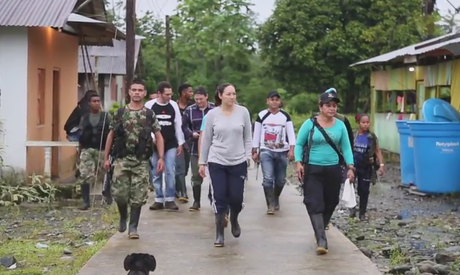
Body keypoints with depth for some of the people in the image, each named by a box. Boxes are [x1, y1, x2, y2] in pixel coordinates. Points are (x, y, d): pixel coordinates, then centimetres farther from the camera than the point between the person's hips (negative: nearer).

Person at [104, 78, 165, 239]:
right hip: (122, 159, 0)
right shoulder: (119, 113, 4)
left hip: (141, 161, 0)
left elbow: (158, 137, 4)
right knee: (119, 193, -4)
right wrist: (106, 157, 6)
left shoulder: (150, 115, 3)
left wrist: (161, 158, -7)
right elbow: (111, 135, 10)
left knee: (138, 196, -1)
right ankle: (123, 216, 25)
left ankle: (133, 226, 11)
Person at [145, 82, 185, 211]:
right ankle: (159, 200, 14)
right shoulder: (149, 105, -5)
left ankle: (170, 199, 1)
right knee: (156, 173, 6)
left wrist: (180, 143, 6)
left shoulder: (174, 105, 2)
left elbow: (178, 125, 6)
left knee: (170, 171, -5)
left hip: (171, 145, 1)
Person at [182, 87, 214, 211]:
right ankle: (196, 202, 14)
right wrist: (192, 134, -14)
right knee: (196, 175, 6)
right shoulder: (189, 110, 3)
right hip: (195, 148, 2)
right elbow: (184, 126, 4)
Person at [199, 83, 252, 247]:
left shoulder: (243, 112, 0)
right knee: (219, 198, -1)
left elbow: (247, 137, 6)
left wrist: (247, 156, -2)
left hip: (238, 162, 1)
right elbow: (206, 140, 4)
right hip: (216, 162, 0)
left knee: (237, 197, 2)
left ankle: (234, 221, 35)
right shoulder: (212, 114, -1)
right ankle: (219, 234, 10)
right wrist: (202, 162, 5)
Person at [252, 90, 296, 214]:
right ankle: (271, 204, -7)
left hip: (282, 152, 2)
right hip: (266, 151, -1)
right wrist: (255, 152, 4)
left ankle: (276, 199, 35)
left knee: (280, 180, 9)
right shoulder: (261, 115, 2)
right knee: (268, 178, -15)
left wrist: (291, 150, -12)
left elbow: (291, 134, 0)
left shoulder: (285, 116, 4)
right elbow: (256, 135, 6)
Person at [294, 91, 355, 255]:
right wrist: (298, 162, -13)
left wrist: (350, 167, -5)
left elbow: (346, 147, 5)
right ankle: (321, 240, -14)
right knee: (315, 204, -12)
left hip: (333, 170, 3)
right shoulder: (310, 124, -6)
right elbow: (299, 144, 0)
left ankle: (320, 229, 35)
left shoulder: (340, 125, 2)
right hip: (313, 170, -3)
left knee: (330, 203, 12)